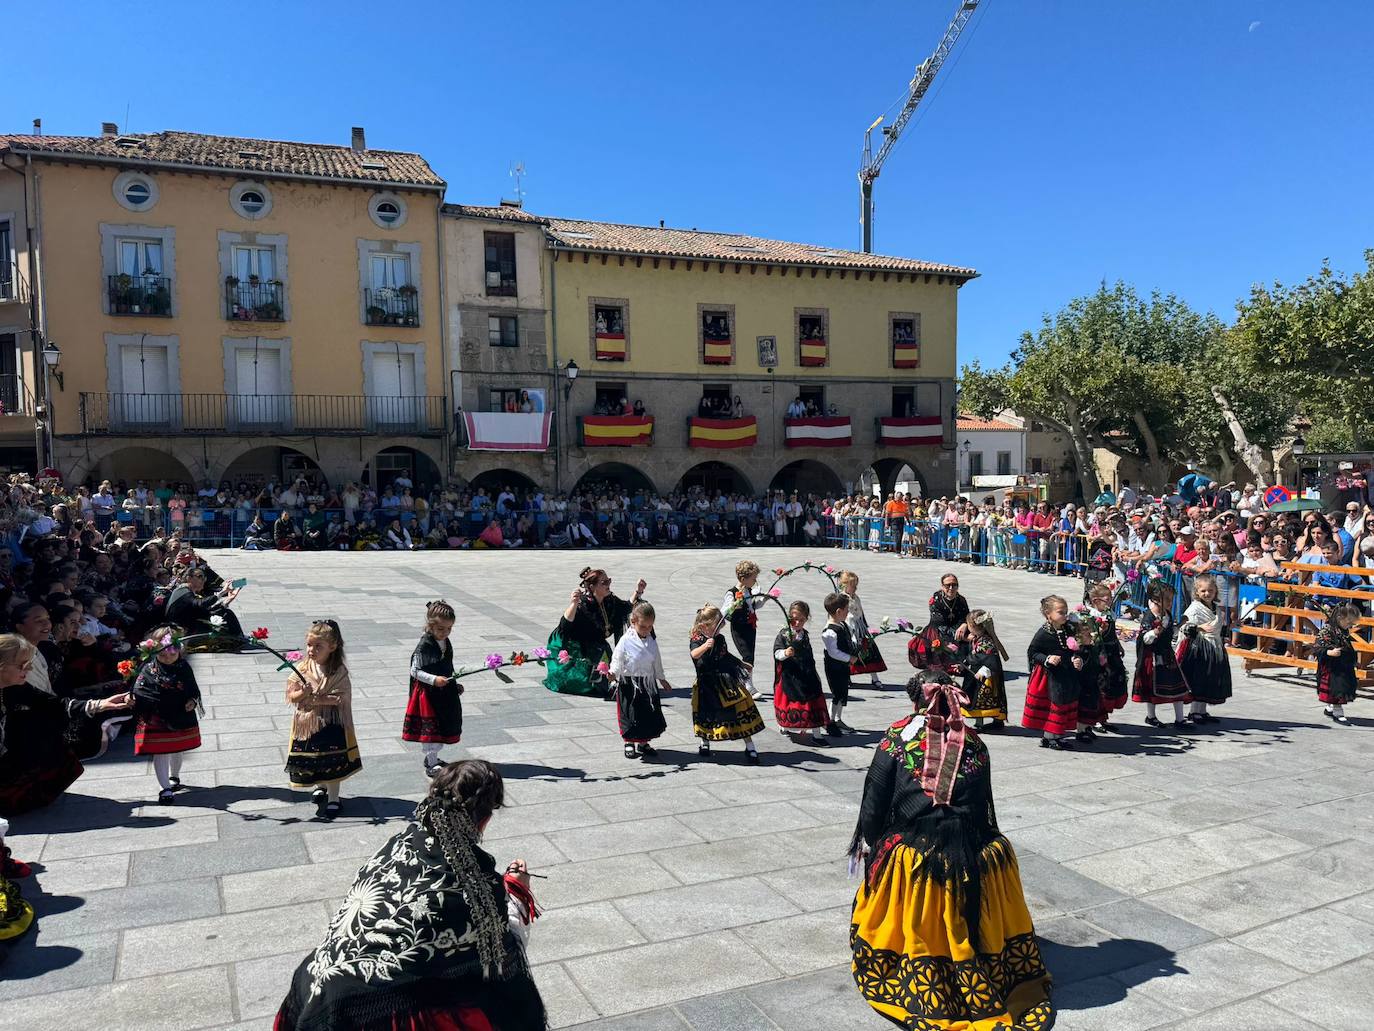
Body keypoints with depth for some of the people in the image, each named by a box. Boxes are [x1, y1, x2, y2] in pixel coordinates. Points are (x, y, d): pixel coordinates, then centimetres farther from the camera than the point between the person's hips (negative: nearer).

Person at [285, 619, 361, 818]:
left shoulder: (339, 672, -13)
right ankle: (320, 786, 44)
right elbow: (291, 695, -4)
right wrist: (303, 693, -23)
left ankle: (333, 798, 22)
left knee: (332, 761, 5)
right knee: (311, 760, 16)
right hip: (306, 724, 3)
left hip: (330, 724, -3)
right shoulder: (302, 669, -4)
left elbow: (342, 698, -16)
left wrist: (321, 699, -23)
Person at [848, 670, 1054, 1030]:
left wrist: (868, 842, 12)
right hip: (972, 854, 3)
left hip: (913, 852, -2)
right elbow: (984, 803, 11)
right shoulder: (973, 742, 3)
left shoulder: (897, 737, -4)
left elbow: (875, 799, -1)